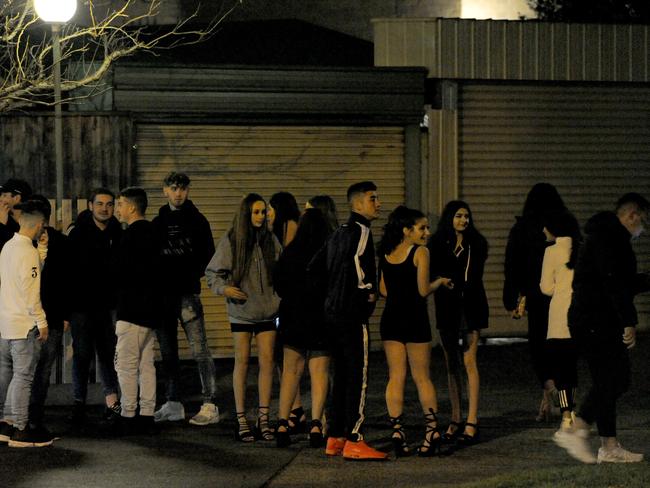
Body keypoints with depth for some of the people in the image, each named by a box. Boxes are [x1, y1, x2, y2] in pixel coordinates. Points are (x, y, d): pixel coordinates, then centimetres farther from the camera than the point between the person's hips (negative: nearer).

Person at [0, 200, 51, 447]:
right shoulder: (28, 251, -16)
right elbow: (30, 291, -19)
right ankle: (20, 430, -4)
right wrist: (41, 321, -14)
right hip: (24, 324, -9)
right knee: (23, 376, -5)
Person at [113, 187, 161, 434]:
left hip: (132, 309, -10)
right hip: (149, 308, 10)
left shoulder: (134, 233, -14)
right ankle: (146, 416, 12)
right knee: (146, 363, 11)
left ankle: (128, 417, -5)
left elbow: (121, 270, -16)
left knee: (126, 365, -6)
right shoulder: (151, 231, 15)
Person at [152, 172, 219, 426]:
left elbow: (208, 255, -1)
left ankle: (210, 405, -12)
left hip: (187, 293, -5)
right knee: (168, 352, 10)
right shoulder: (158, 223, 15)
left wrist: (192, 274, -13)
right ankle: (173, 404, 18)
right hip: (162, 294, 5)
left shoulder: (196, 220, 3)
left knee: (199, 350, -11)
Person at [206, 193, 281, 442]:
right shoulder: (230, 241, -3)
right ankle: (241, 420, 7)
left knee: (267, 361, 0)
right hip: (241, 312, -2)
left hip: (267, 311, 2)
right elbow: (212, 272, 1)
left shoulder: (271, 240, 4)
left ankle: (263, 419, 6)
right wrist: (223, 288, -15)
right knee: (242, 362, 2)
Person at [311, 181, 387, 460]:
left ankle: (335, 439, 15)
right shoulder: (360, 230, -11)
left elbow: (315, 267, 22)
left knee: (342, 376, 13)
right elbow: (356, 262, -28)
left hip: (334, 311, 10)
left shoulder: (340, 232, 18)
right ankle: (353, 441, -9)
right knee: (358, 376, -8)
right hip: (353, 314, -10)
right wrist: (368, 291, -14)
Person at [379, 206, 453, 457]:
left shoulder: (385, 254, 8)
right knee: (422, 377, 5)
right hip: (414, 319, -4)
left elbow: (383, 290, 10)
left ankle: (397, 430, -4)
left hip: (390, 319, 4)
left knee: (395, 377, 5)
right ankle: (432, 430, 6)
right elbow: (423, 290, -13)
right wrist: (441, 281, 5)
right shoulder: (420, 252, -9)